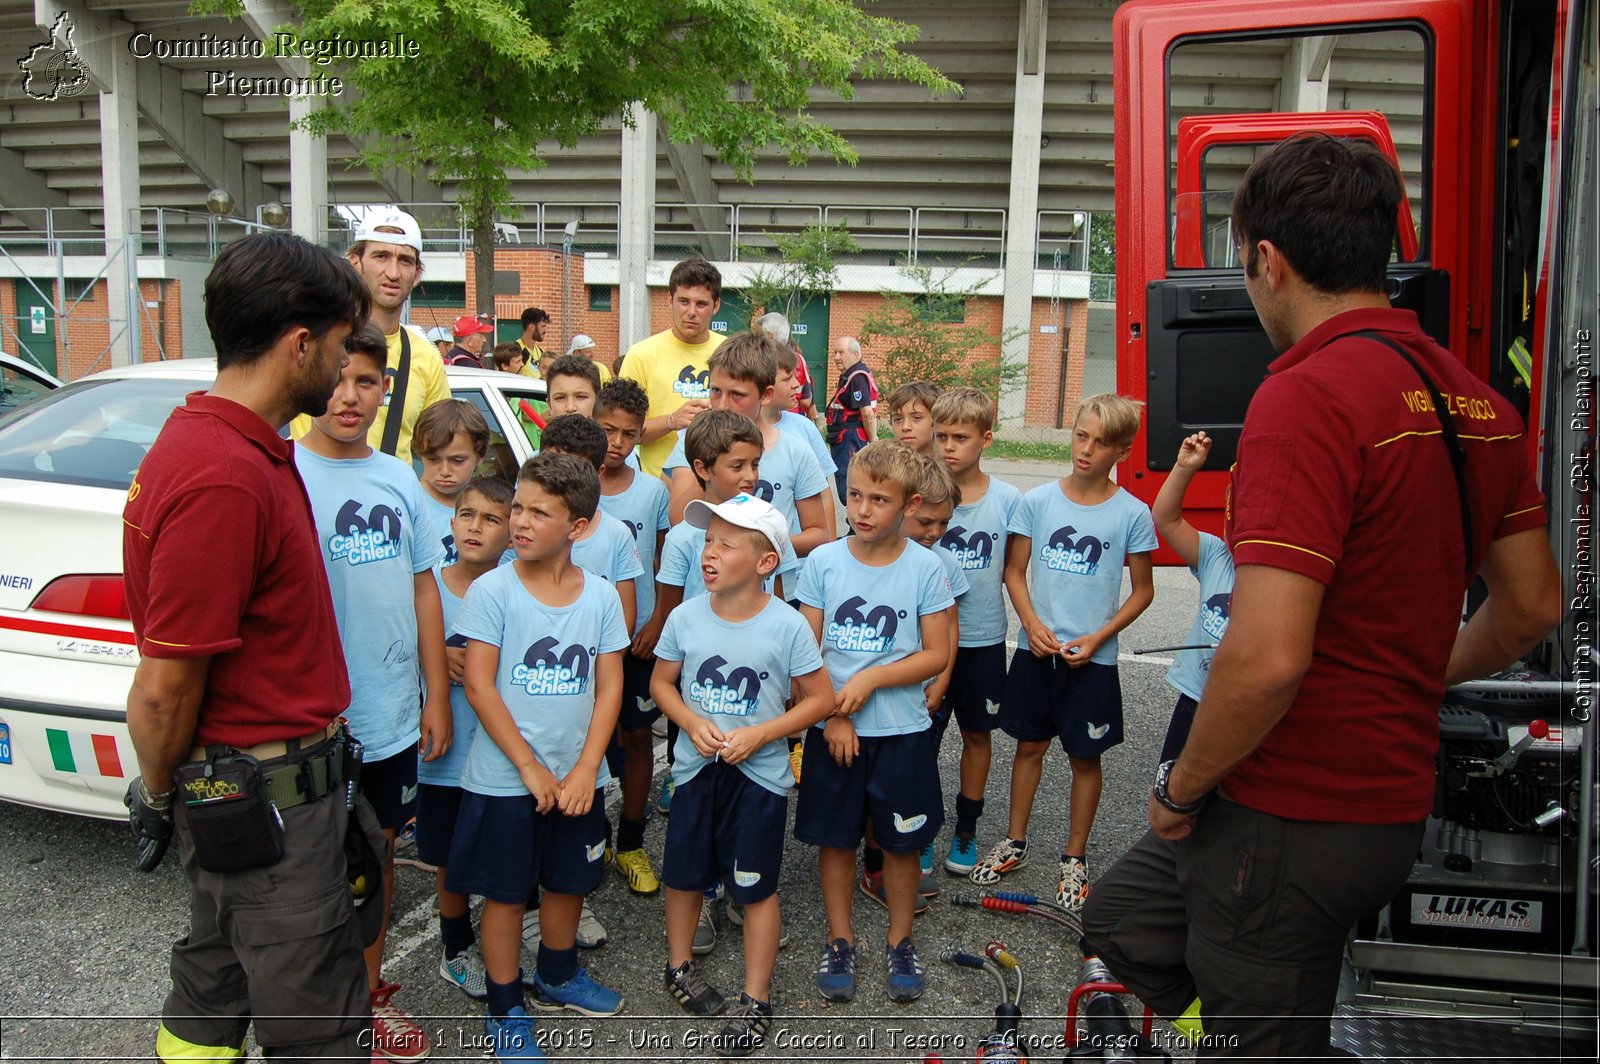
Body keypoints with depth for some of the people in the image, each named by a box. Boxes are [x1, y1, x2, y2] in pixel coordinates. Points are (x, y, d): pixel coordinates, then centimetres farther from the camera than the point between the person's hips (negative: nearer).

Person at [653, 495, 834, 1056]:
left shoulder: (787, 625, -16)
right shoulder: (685, 617, -7)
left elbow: (820, 698, -9)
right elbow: (661, 682, 5)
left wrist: (759, 735, -19)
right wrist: (692, 723, -14)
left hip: (759, 774, -3)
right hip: (696, 766, 3)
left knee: (756, 888, 7)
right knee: (685, 874, 18)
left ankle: (756, 1000, 24)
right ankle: (679, 966, 43)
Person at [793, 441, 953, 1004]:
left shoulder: (925, 568, -7)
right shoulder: (823, 561, -4)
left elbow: (936, 654, -6)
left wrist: (871, 679, -16)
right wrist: (832, 715, -10)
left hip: (902, 731, -1)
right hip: (832, 730, 1)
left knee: (902, 842, 11)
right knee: (835, 838, 11)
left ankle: (900, 941, 31)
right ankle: (839, 940, 30)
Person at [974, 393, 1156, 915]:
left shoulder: (1132, 514, -6)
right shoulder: (1037, 501, -1)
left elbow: (1142, 591, 1)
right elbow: (1014, 571, 4)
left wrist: (1098, 638, -10)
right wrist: (1033, 626, -10)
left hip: (1093, 658, -1)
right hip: (1036, 650, 2)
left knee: (1085, 756, 9)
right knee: (1029, 745, 13)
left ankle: (1073, 858, 25)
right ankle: (1014, 843, 29)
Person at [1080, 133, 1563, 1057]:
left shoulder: (1307, 398, -22)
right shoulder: (1479, 400, 5)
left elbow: (1268, 658, -29)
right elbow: (1534, 606, 15)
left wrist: (1182, 788, -13)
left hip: (1291, 818, -9)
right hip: (1393, 800, 9)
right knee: (1122, 918, 25)